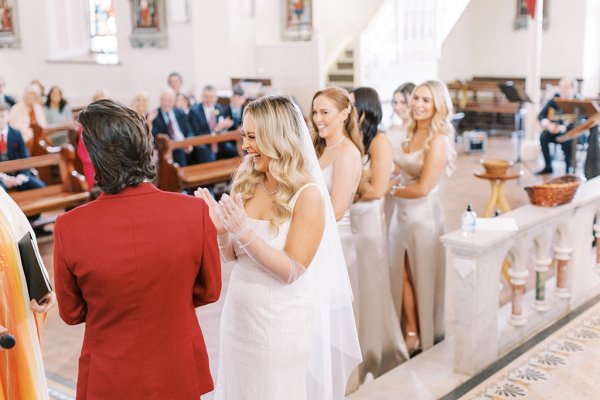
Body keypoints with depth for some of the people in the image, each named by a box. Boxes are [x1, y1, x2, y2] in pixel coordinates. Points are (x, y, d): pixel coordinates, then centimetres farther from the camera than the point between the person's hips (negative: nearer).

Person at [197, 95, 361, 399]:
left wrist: (244, 231, -27)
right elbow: (231, 255, 6)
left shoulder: (307, 194, -17)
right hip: (238, 313, 6)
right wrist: (221, 228, -15)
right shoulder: (247, 183, -1)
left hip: (281, 320, -5)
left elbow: (292, 271, -18)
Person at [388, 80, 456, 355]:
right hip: (402, 213, 7)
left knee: (422, 277, 8)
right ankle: (410, 332, 23)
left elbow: (423, 188, -19)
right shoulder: (412, 135, 8)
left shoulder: (438, 140, -16)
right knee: (402, 275, 10)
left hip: (423, 215, -7)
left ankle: (426, 335, 26)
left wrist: (391, 190, -6)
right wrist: (392, 182, -3)